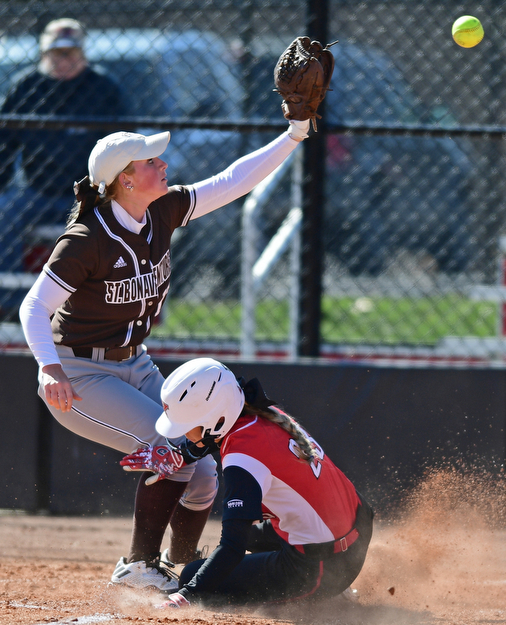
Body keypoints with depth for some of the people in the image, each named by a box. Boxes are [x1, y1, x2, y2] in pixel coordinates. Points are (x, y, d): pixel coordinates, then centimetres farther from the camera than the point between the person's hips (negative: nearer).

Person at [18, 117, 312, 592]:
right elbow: (34, 307, -23)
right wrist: (49, 369, -38)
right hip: (78, 377, -8)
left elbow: (233, 182, -3)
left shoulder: (163, 212, -5)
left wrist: (294, 135, -9)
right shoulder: (87, 241, -25)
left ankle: (184, 569, 25)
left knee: (202, 474, 4)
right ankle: (138, 567, -9)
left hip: (132, 366, 8)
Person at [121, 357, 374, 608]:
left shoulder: (243, 459, -25)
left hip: (319, 568, -9)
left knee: (193, 577, -3)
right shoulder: (261, 413, -1)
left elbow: (232, 547, -29)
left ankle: (315, 596, -4)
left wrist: (187, 595, -32)